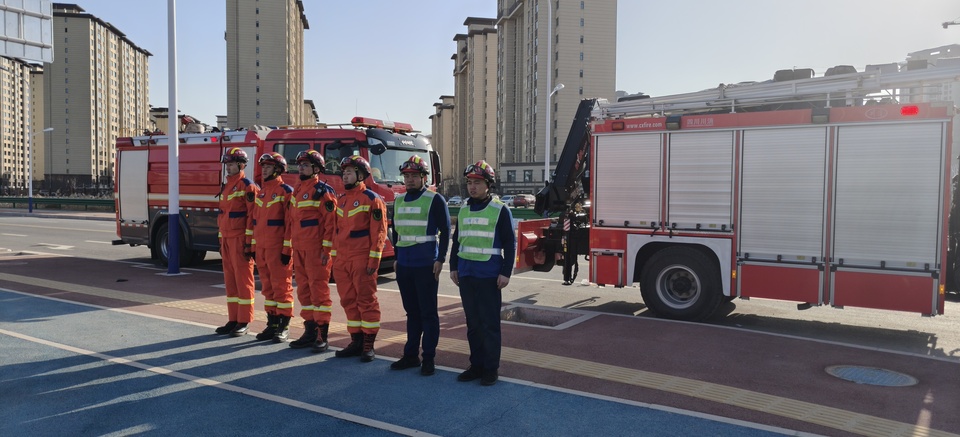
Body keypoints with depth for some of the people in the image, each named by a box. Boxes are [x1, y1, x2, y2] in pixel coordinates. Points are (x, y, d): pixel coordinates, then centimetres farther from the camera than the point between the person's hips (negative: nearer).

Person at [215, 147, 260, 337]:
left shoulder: (247, 186, -9)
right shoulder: (225, 187, 18)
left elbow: (252, 216, -14)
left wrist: (249, 243, -18)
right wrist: (221, 240, 19)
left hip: (240, 240, -9)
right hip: (227, 240, 9)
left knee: (243, 280, -4)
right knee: (230, 280, 11)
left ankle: (244, 322, 2)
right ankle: (233, 319, 18)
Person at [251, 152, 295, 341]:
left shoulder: (286, 191, -7)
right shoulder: (261, 192, 16)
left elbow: (290, 222, -12)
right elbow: (256, 221, 19)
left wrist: (287, 249, -16)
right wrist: (254, 245, 15)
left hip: (277, 248, -8)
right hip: (261, 248, 8)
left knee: (281, 285, -3)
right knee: (267, 286, 12)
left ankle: (283, 327, 3)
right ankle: (272, 324, 21)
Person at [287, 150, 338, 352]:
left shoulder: (323, 191, -9)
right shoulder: (297, 190, 16)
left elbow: (330, 222, -14)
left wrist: (326, 249, -17)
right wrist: (290, 246, 19)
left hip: (316, 249, -8)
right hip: (299, 249, 9)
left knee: (319, 289, -5)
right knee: (304, 289, 12)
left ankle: (322, 335, 1)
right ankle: (310, 331, 21)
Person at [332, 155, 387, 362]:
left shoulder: (371, 199, -7)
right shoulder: (341, 200, 16)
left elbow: (379, 232, -11)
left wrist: (374, 259, -15)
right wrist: (335, 256, 16)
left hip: (361, 260, -7)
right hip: (342, 260, 8)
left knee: (366, 300, -1)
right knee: (349, 301, 11)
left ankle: (369, 345, 6)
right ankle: (356, 341, 21)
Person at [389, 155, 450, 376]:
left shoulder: (435, 200, -6)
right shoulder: (399, 201, 13)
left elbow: (445, 231, -6)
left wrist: (440, 259, -11)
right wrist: (397, 258, 17)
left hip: (426, 266, -6)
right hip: (404, 265, 6)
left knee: (428, 312, 1)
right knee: (411, 311, 13)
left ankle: (429, 358, 10)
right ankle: (410, 355, 22)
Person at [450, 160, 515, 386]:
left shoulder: (500, 210, -4)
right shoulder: (464, 211, 12)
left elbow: (510, 244, -6)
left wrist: (506, 272, -11)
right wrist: (453, 267, 14)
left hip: (489, 276, -5)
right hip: (466, 275, 5)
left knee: (489, 324, 0)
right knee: (472, 323, 11)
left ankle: (491, 369, 10)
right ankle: (476, 365, 21)